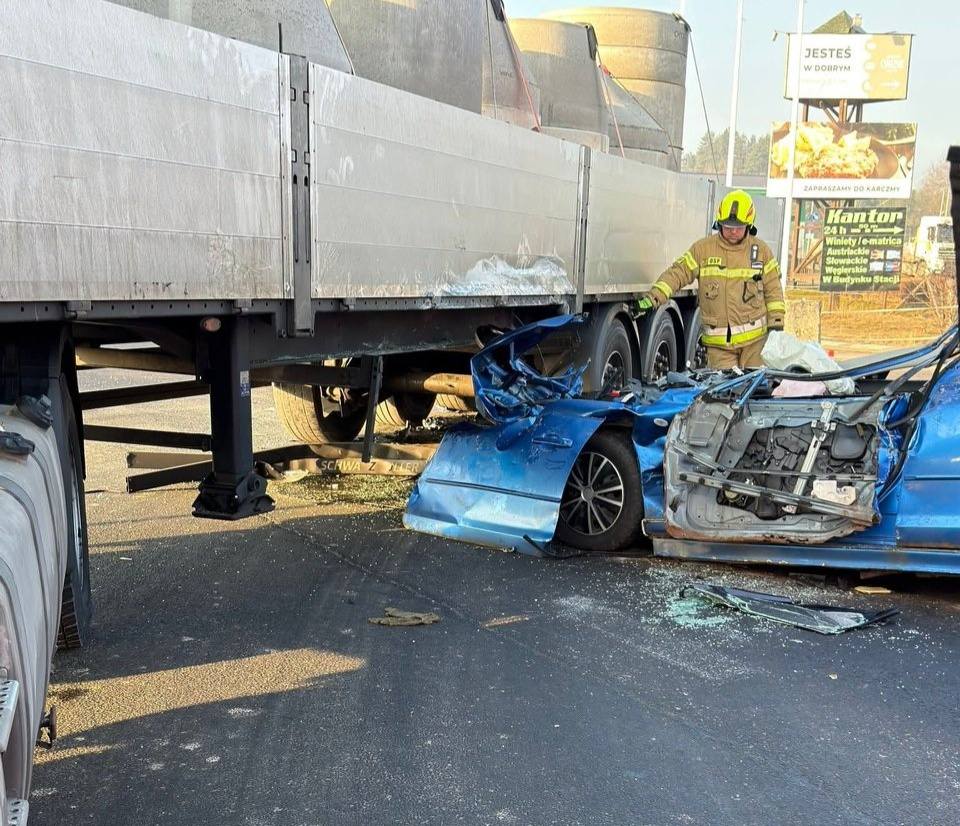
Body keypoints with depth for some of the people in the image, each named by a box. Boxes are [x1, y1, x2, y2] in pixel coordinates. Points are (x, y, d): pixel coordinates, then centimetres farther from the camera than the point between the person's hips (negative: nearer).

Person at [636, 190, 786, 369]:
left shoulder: (761, 250, 7)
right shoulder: (703, 248, 2)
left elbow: (773, 288, 11)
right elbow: (678, 273, -2)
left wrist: (776, 324, 5)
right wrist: (653, 297, -15)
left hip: (754, 337, 1)